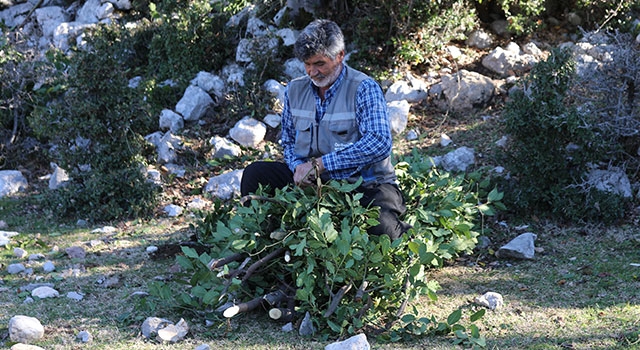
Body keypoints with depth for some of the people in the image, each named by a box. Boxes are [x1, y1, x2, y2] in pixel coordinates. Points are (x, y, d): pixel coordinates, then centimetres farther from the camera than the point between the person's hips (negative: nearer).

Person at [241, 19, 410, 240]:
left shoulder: (364, 89, -11)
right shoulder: (295, 90, 7)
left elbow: (380, 144, -23)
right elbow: (288, 140, 18)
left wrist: (320, 164, -22)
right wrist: (298, 166, -8)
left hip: (364, 183, -5)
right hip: (311, 180, 5)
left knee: (380, 228, -35)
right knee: (254, 174, -13)